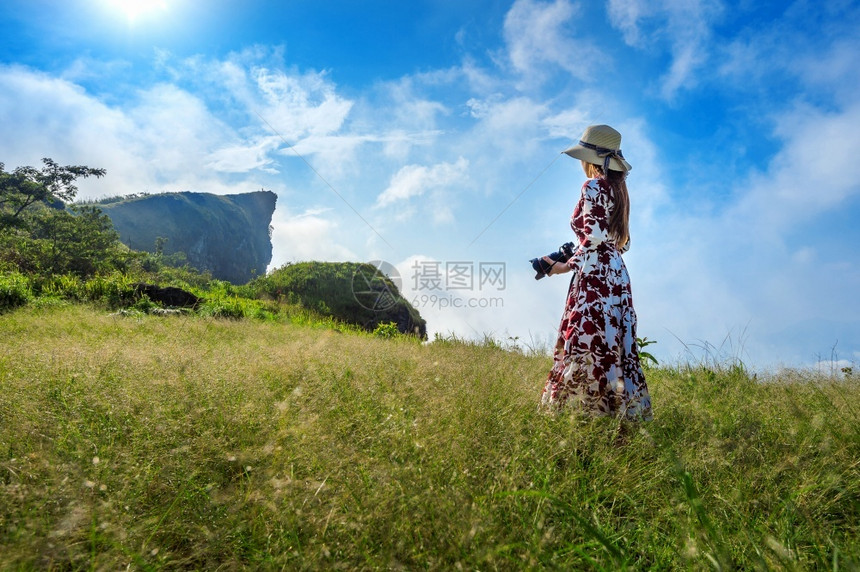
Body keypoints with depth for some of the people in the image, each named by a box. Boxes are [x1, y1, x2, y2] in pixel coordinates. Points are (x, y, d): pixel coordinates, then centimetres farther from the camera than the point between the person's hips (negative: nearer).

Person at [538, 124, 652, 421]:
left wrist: (567, 265, -6)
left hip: (595, 276, -9)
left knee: (588, 343, -7)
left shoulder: (593, 186, -8)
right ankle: (624, 411, 15)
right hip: (616, 274, 9)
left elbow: (595, 237, -17)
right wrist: (576, 252, 18)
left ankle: (594, 409, -3)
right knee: (611, 344, 10)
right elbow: (622, 242, 18)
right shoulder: (617, 188, 18)